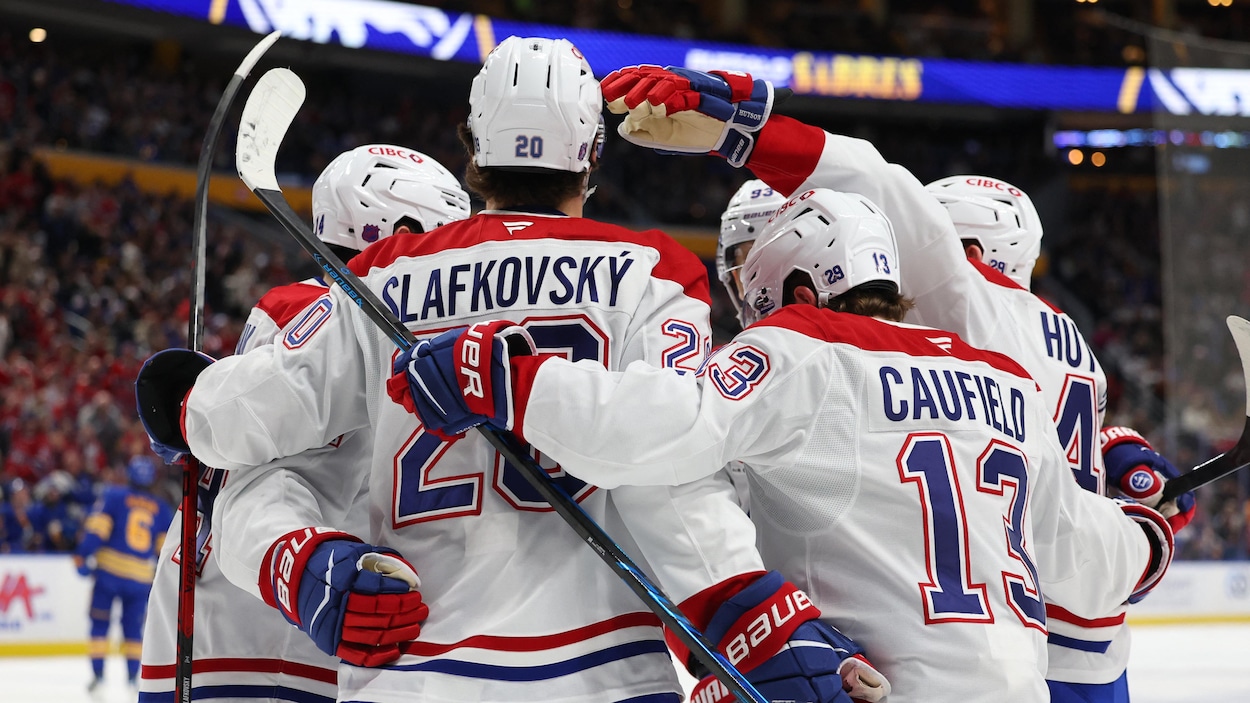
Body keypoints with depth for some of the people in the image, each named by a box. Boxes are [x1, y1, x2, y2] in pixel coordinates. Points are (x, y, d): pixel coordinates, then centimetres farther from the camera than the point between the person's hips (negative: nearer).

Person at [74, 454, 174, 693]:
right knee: (133, 628, 12)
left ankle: (97, 675, 2)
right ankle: (132, 678, 7)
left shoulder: (114, 495, 1)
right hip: (141, 578, 2)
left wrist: (83, 555, -9)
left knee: (100, 623, 6)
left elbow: (96, 527, -10)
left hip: (109, 569, -2)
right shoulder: (162, 509, 10)